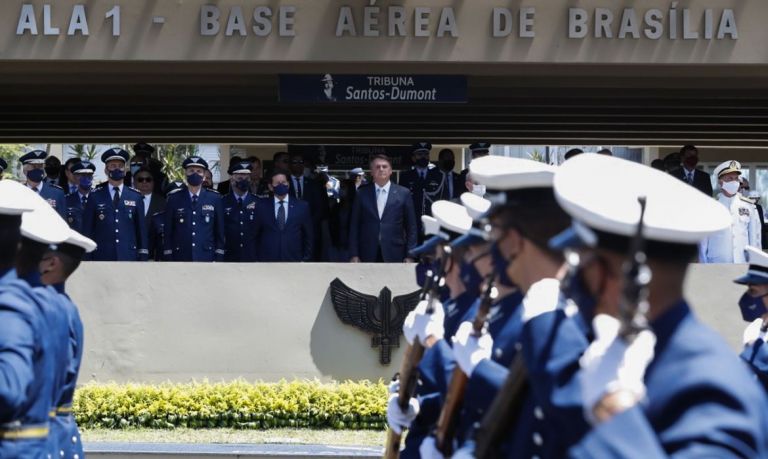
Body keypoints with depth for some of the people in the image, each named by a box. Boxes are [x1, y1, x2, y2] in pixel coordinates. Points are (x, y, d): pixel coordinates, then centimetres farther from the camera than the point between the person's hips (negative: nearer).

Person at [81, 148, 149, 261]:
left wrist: (143, 257, 5)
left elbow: (141, 228, 10)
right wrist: (87, 258, 1)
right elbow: (87, 230, 6)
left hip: (129, 256, 1)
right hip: (102, 258, -1)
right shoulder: (95, 197, 6)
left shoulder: (136, 197, 9)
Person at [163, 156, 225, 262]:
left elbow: (220, 231, 7)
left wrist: (219, 258, 1)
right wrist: (168, 258, 0)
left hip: (206, 257, 0)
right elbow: (168, 231, 6)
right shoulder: (174, 199, 5)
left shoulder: (214, 199, 6)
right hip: (180, 258, 0)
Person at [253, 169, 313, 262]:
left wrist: (306, 259, 4)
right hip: (268, 261, 0)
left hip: (294, 261, 0)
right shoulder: (262, 208, 5)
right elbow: (256, 236, 11)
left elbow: (308, 236, 9)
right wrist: (258, 259, 5)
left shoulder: (302, 206, 5)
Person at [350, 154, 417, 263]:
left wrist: (409, 255, -1)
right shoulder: (362, 193, 8)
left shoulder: (403, 193, 5)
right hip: (368, 256, 1)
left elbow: (411, 228, 5)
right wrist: (354, 254, 1)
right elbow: (354, 226, 7)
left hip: (393, 256, -1)